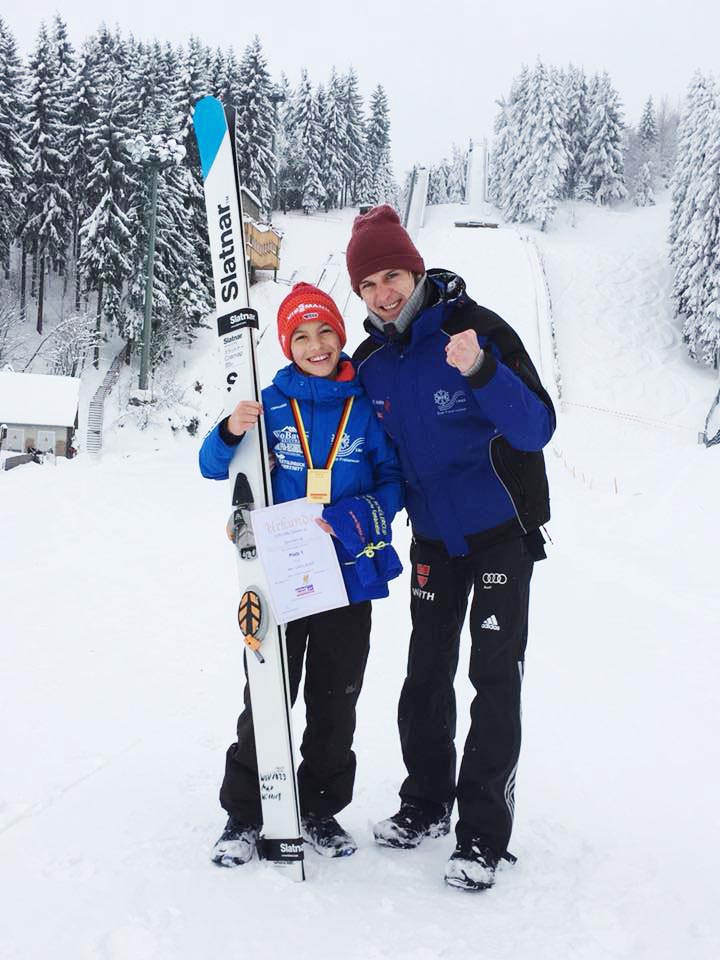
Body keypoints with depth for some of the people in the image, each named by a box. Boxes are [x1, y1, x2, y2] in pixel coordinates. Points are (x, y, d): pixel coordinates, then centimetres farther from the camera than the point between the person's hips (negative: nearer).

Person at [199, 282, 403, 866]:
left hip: (350, 575, 1)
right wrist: (232, 432, -23)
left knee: (335, 702, 11)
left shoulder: (364, 406, 1)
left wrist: (351, 518, -16)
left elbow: (393, 481, 2)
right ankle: (244, 816, 18)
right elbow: (214, 467, -1)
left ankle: (321, 809, 28)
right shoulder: (270, 404, -1)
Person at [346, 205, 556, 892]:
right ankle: (427, 802, 28)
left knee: (494, 678, -4)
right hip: (433, 537, 5)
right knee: (425, 674, 11)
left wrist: (482, 371, -41)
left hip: (502, 530, -5)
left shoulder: (478, 329, -19)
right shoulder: (370, 362, -2)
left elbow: (538, 430, -26)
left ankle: (482, 833, 5)